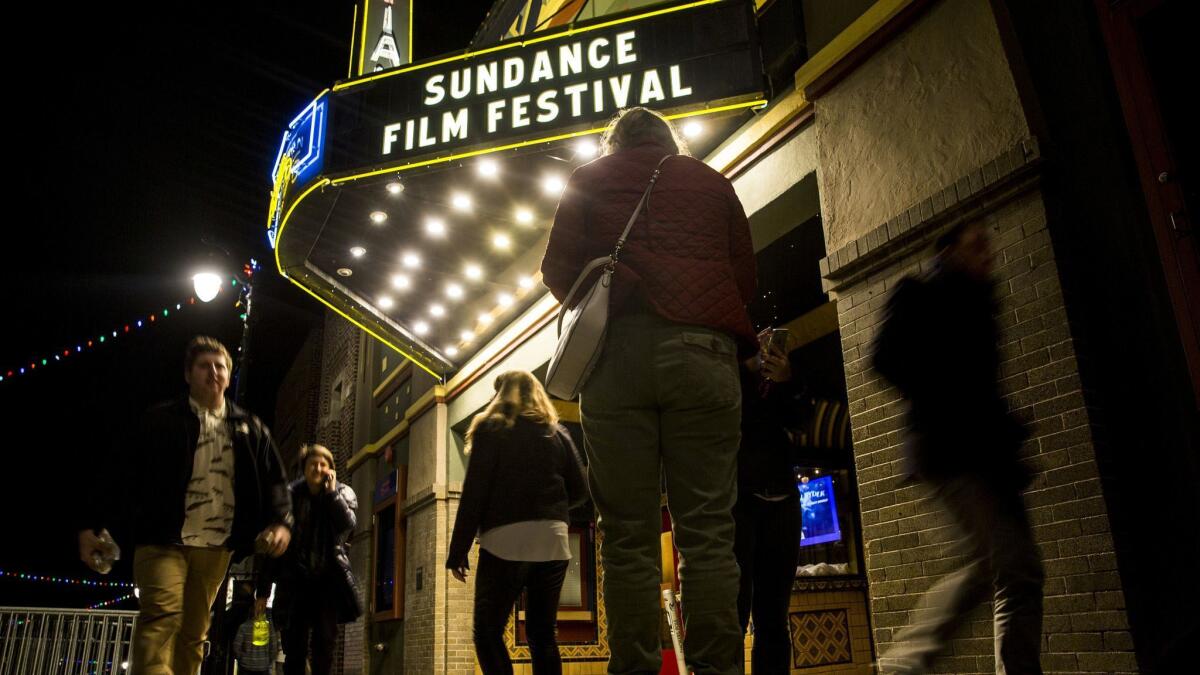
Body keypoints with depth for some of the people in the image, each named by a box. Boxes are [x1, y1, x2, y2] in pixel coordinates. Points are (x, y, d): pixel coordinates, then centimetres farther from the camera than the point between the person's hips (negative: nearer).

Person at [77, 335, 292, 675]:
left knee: (193, 632, 6)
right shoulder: (161, 420, 7)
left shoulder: (250, 429, 14)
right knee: (161, 617, -18)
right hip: (163, 539, -3)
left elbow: (273, 479, 11)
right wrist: (91, 524, -2)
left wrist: (281, 521, -4)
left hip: (216, 547, 3)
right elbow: (123, 473, 3)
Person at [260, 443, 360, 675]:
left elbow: (347, 525, -15)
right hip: (295, 580, 0)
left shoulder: (343, 493, 5)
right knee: (294, 649, 0)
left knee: (325, 644, -7)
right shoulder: (289, 496, 3)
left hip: (328, 580, 0)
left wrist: (332, 491, -13)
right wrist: (263, 589, 3)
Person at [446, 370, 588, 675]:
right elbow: (579, 492, 12)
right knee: (543, 634, 10)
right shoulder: (558, 433, 15)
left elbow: (474, 493, -5)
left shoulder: (491, 428, 3)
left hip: (506, 541, -4)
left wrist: (458, 550, -3)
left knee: (488, 633, 3)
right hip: (553, 541, 4)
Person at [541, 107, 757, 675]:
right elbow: (745, 276, 21)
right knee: (707, 532, -2)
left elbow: (558, 268, 11)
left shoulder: (589, 179, 19)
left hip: (616, 352, -1)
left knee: (628, 537, -1)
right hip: (701, 351, 1)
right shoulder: (712, 182, 23)